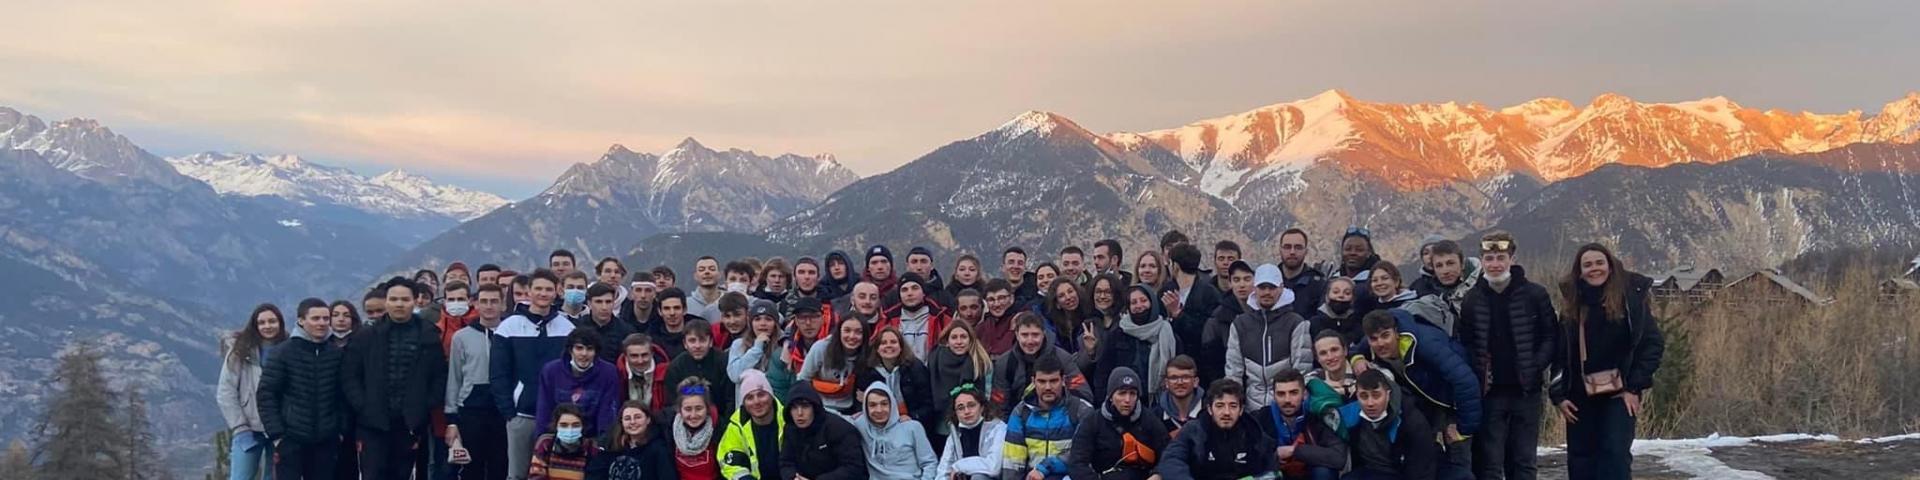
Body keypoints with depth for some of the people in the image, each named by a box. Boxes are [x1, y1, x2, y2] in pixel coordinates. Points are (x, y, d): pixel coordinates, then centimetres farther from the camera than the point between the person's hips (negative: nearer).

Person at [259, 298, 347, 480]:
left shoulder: (336, 354, 6)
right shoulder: (283, 352, -4)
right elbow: (267, 394, -5)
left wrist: (342, 430, 2)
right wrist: (276, 434, -11)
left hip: (324, 441, 4)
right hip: (290, 439, -4)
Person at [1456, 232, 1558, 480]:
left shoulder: (1535, 294, -1)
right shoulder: (1472, 299, 3)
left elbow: (1552, 337, 1)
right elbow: (1464, 343, 6)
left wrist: (1535, 367, -10)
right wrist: (1477, 370, -10)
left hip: (1526, 391, 0)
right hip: (1489, 392, 0)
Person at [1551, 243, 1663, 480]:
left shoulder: (1630, 298, -3)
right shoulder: (1571, 305, 6)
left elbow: (1653, 343, -4)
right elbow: (1559, 353, 6)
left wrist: (1635, 386, -9)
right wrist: (1559, 394, -2)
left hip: (1619, 392, -4)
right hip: (1580, 395, 4)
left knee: (1615, 452, -14)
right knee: (1580, 458, 7)